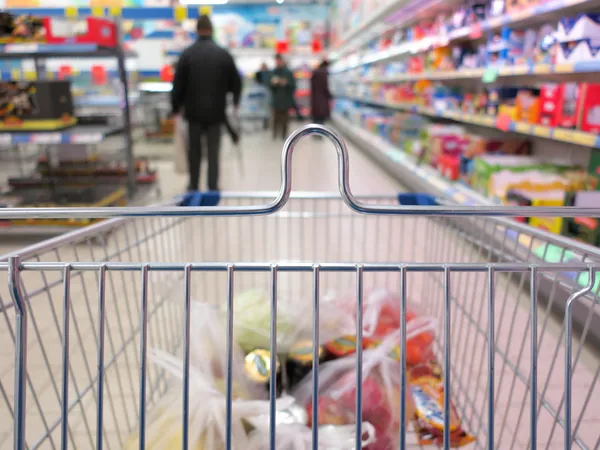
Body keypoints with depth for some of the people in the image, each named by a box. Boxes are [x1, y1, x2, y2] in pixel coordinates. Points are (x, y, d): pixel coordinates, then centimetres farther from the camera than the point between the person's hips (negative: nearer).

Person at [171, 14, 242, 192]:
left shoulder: (187, 54, -4)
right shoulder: (224, 54, -3)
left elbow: (178, 84, -2)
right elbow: (236, 82, 4)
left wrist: (176, 107, 9)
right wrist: (235, 101, 22)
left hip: (193, 111, 1)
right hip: (216, 111, 0)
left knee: (194, 151, 13)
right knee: (213, 152, 4)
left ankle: (194, 186, 20)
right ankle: (213, 188, 4)